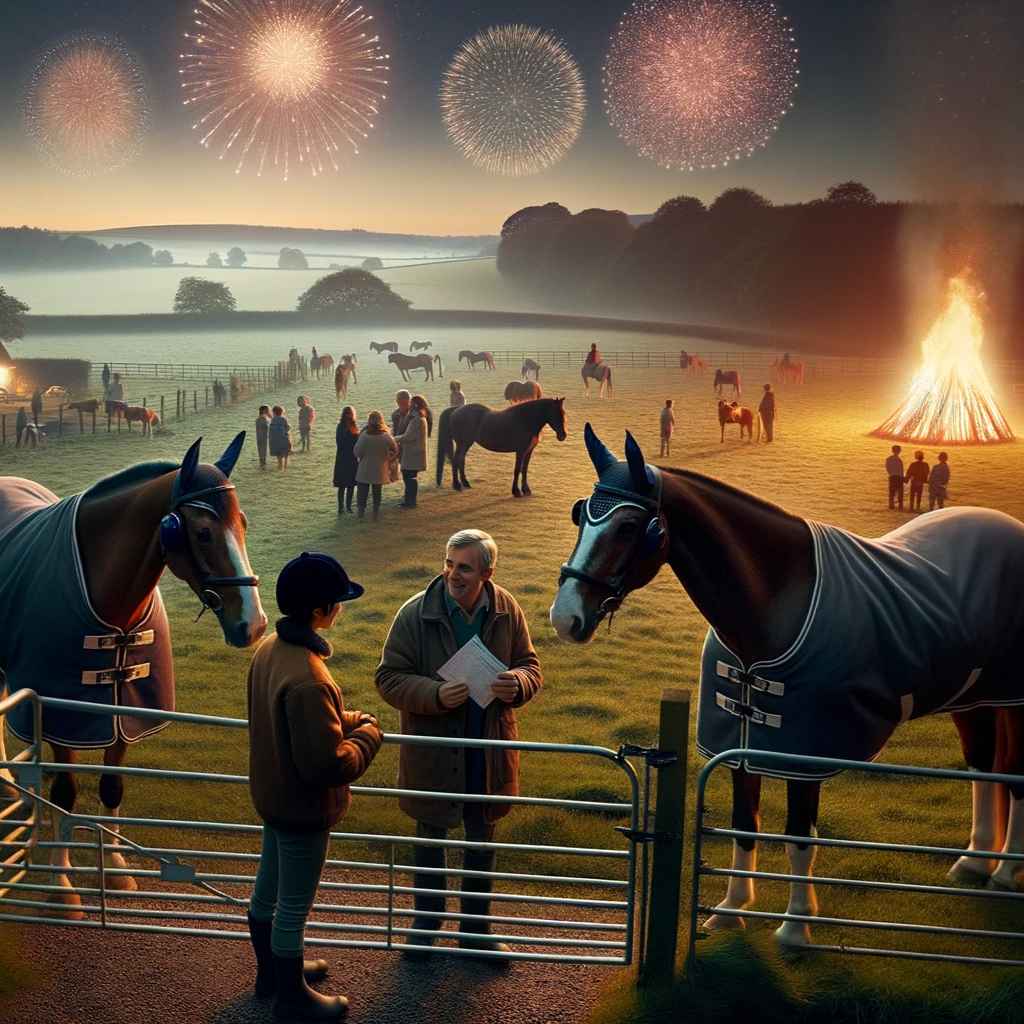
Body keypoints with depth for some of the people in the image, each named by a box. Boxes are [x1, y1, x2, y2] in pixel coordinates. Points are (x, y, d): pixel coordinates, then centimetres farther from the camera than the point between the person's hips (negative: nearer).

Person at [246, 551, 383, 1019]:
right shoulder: (308, 679, -34)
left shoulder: (269, 648, -6)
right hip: (303, 807, -9)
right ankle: (292, 997, 31)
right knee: (294, 906, 11)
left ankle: (272, 971, 47)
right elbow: (328, 764, -31)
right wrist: (367, 735, -14)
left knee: (267, 889, 25)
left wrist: (346, 720, 3)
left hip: (272, 794, 9)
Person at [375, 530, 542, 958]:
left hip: (489, 751, 3)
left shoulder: (507, 611, -7)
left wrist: (517, 683, -20)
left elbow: (530, 666, 4)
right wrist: (434, 695, -29)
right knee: (430, 838, 17)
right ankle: (426, 922, 38)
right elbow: (389, 677, -12)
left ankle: (476, 928, 38)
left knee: (482, 841, 19)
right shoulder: (416, 613, -16)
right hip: (432, 751, -3)